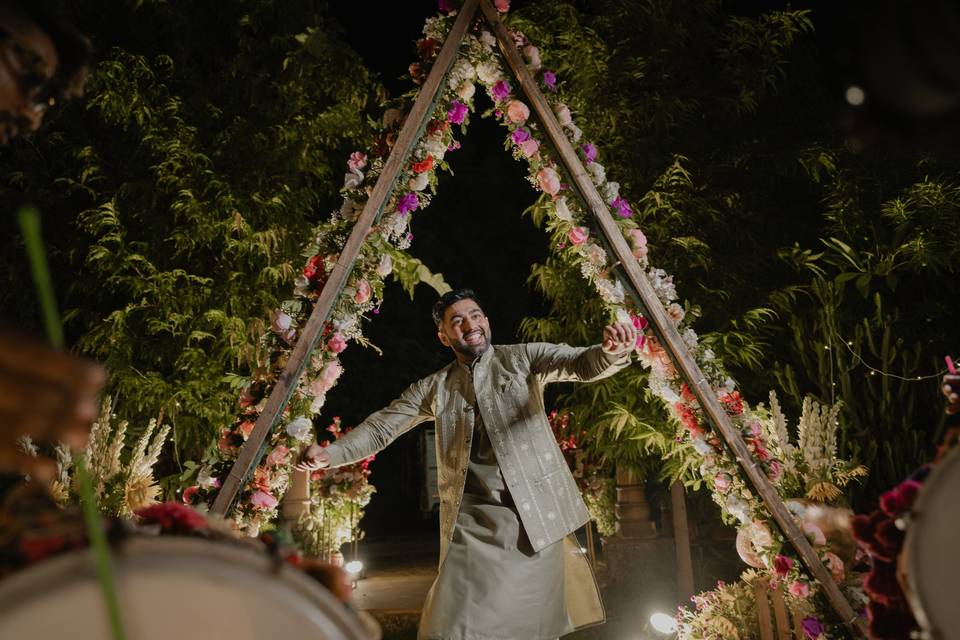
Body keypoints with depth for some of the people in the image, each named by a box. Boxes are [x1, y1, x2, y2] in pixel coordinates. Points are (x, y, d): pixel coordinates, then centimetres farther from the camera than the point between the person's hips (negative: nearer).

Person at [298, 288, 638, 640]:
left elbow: (579, 363, -6)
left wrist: (610, 352, -30)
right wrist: (330, 453, -4)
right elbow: (382, 425, 11)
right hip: (474, 522, 1)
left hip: (536, 516, -1)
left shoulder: (523, 357, 6)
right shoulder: (434, 388, 11)